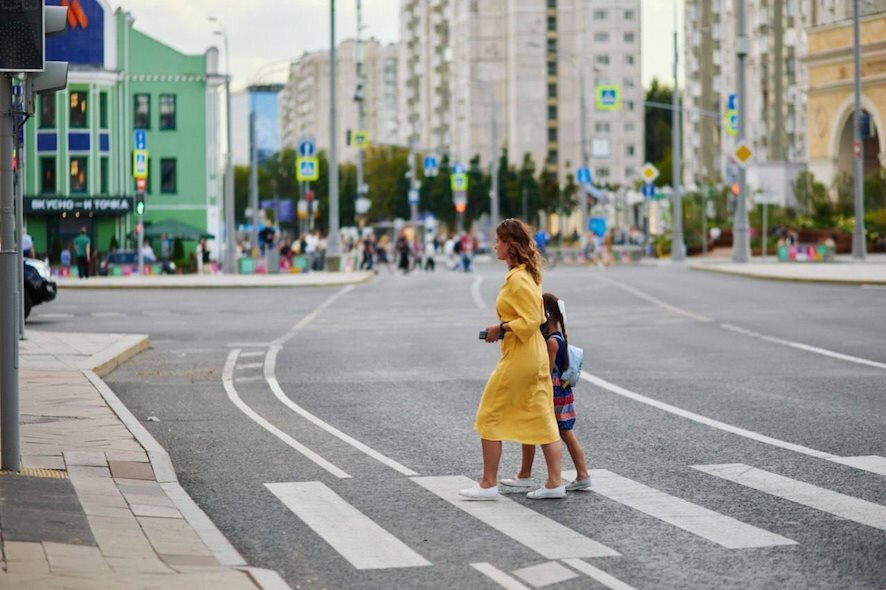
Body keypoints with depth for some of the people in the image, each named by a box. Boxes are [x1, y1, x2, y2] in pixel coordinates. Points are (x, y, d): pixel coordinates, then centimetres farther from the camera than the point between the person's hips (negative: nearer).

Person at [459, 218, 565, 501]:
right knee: (542, 419, 9)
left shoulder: (517, 279, -19)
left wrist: (502, 329, -16)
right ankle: (555, 483, 9)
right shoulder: (526, 274, 12)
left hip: (518, 359, -10)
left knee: (489, 416, 0)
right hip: (535, 357, 10)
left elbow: (531, 320, -24)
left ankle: (488, 484, 4)